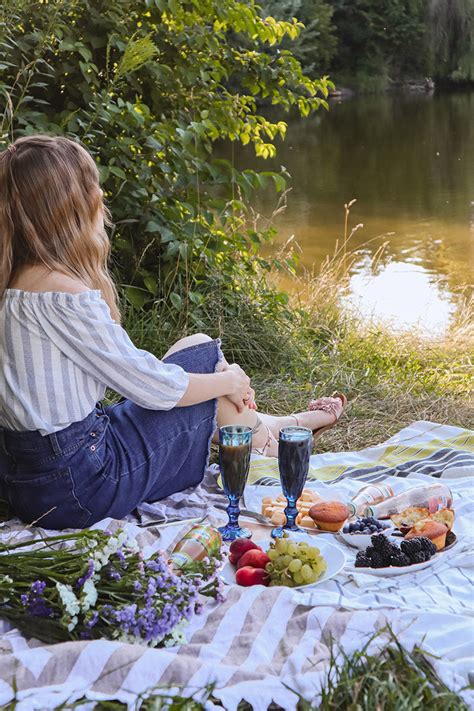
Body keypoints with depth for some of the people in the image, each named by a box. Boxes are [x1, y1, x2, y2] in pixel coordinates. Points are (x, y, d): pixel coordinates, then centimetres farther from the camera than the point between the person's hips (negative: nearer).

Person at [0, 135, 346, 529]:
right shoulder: (61, 294, -25)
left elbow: (125, 364, 10)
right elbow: (151, 386, -17)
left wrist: (217, 376, 7)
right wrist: (228, 382, 2)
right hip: (75, 488, -8)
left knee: (196, 348, 14)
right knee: (204, 352, 6)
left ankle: (261, 424, 34)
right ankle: (264, 435, 32)